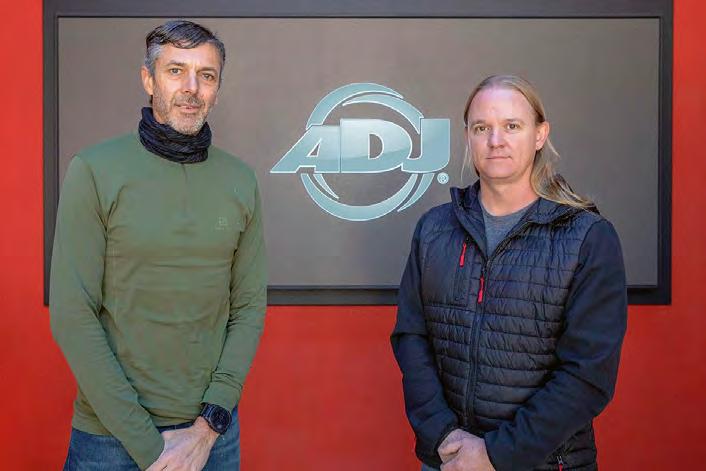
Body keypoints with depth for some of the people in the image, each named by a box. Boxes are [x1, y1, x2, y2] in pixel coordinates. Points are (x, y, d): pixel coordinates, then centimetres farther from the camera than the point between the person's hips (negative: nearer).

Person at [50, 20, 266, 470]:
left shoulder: (241, 181, 0)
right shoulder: (95, 171, -9)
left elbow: (249, 307, 0)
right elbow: (73, 316, -12)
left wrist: (208, 427, -9)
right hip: (111, 433, -2)